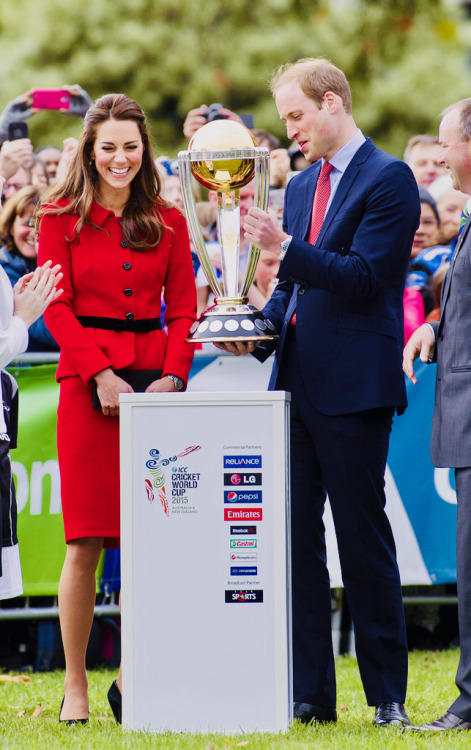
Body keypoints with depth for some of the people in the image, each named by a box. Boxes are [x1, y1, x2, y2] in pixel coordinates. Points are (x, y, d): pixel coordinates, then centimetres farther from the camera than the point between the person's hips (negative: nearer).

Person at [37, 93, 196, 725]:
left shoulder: (168, 223, 12)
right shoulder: (62, 218, 5)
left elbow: (183, 309, 9)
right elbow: (57, 307, -1)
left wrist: (172, 376, -7)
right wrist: (100, 374, -13)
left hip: (155, 381, 2)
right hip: (88, 382, -2)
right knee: (86, 541, -4)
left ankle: (133, 679, 9)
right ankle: (75, 686, 2)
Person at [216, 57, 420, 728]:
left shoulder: (389, 179, -7)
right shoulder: (302, 185, 18)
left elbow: (362, 277, -16)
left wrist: (284, 247, -24)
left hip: (353, 388, -8)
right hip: (296, 382, 8)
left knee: (363, 540, -3)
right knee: (294, 539, 5)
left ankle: (388, 695, 4)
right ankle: (309, 694, 9)